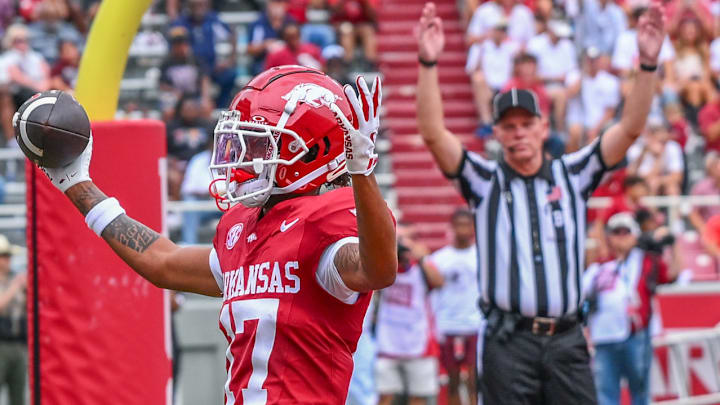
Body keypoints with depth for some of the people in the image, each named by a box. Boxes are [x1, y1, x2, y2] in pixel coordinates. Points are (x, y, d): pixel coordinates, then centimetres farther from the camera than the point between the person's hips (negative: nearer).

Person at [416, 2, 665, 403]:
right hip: (509, 341, -2)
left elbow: (630, 129, 4)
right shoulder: (485, 181, 8)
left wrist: (648, 63, -9)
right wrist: (429, 63, -16)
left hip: (567, 340, 2)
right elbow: (433, 133, -4)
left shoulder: (572, 175, 12)